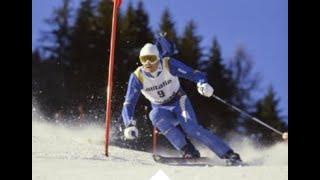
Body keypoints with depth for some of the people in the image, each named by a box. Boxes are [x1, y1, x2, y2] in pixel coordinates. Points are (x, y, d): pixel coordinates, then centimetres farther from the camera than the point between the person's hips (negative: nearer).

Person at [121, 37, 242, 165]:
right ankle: (188, 150, -26)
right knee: (155, 115, -34)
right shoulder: (137, 77, -18)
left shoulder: (169, 64, -20)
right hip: (161, 110, 2)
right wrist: (130, 125, -35)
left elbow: (193, 74, -19)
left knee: (190, 127, -29)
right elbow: (128, 104, -17)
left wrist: (203, 84, -43)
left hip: (179, 103, -2)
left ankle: (229, 155, -22)